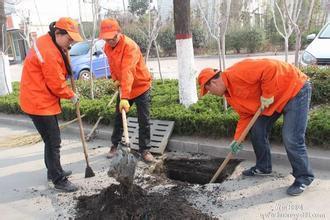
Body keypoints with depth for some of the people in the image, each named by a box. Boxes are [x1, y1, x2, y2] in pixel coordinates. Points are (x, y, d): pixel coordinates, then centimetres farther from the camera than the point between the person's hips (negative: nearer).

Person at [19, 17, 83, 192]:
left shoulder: (47, 42, 7)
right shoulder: (49, 53, -25)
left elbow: (56, 73, 17)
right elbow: (57, 85, -21)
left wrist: (64, 52, 0)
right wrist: (71, 96, -4)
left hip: (41, 100, 11)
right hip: (39, 103, -11)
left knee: (52, 139, 20)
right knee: (53, 142, -3)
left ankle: (53, 171, 36)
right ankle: (59, 181, 9)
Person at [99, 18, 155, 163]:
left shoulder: (129, 46, -28)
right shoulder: (107, 47, -4)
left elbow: (127, 72, -38)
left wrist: (125, 97, -45)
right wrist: (115, 79, -1)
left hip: (141, 87, -6)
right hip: (123, 88, 6)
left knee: (144, 121, -2)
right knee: (118, 118, 13)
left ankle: (145, 149, 11)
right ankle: (115, 145, 28)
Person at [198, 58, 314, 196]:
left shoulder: (236, 74, -28)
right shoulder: (229, 94, 3)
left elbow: (270, 68, -34)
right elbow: (245, 115, 7)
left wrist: (267, 95, -26)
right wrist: (237, 139, 1)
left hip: (295, 89, -9)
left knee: (291, 139, -14)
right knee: (257, 130, 8)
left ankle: (303, 178, 5)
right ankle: (263, 167, 26)